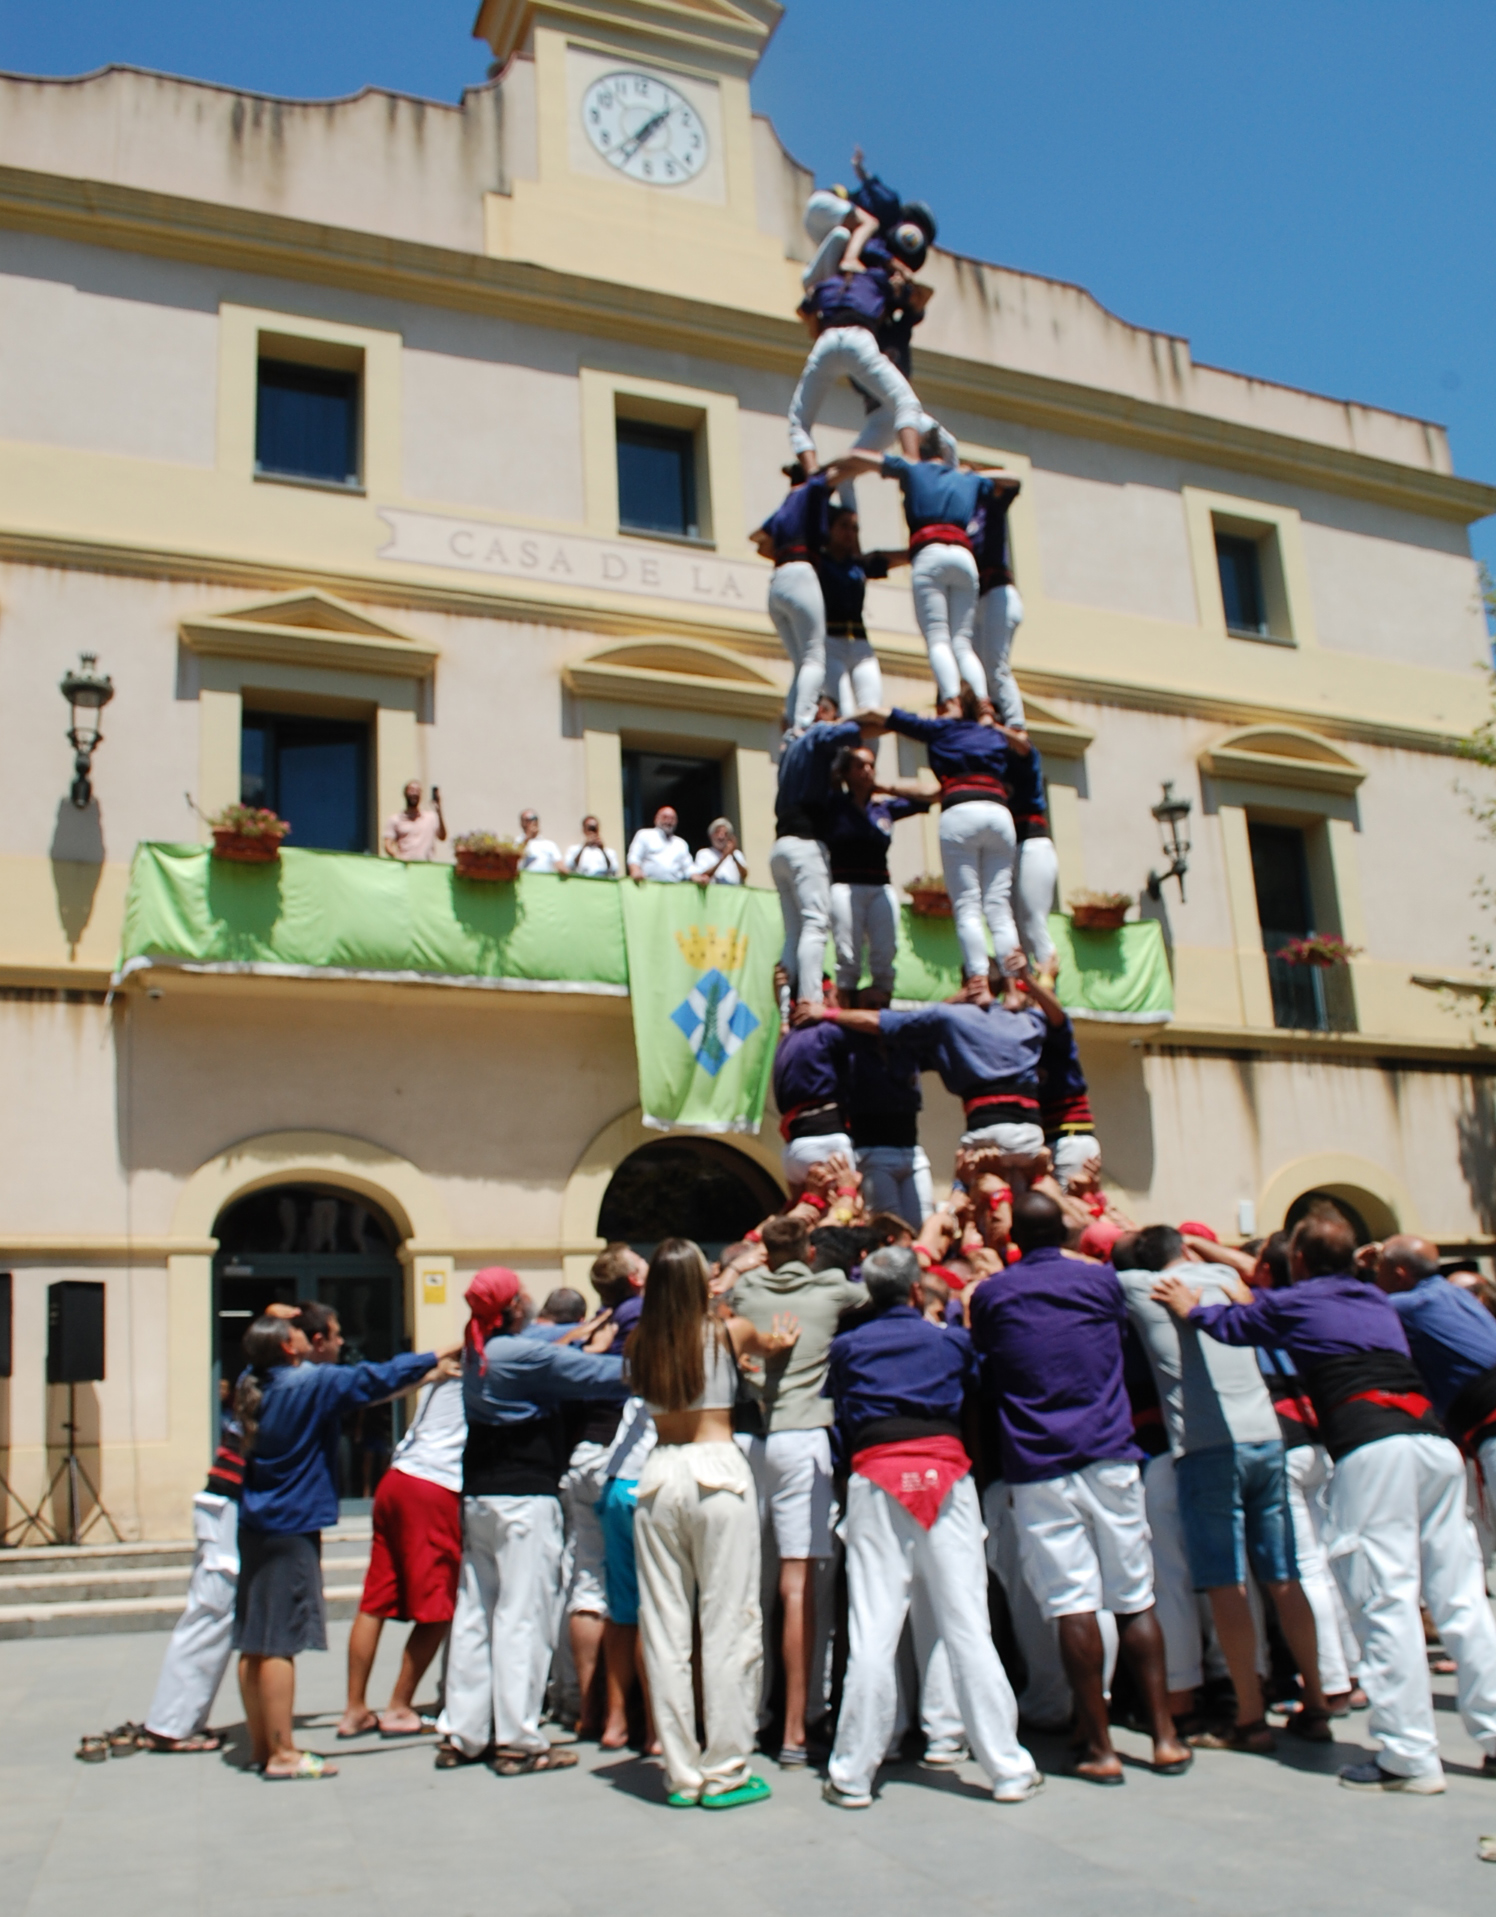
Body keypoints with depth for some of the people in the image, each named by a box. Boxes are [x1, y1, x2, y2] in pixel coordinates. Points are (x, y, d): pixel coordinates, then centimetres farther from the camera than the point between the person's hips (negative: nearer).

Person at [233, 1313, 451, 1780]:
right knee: (280, 1642, -6)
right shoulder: (310, 1383, -14)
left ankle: (261, 1745, 20)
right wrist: (433, 1360, 1)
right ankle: (282, 1753, -2)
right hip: (291, 1529, -8)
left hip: (255, 1526, 8)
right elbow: (374, 1379, -10)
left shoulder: (251, 1386, 8)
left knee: (253, 1641, 11)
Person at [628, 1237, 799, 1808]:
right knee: (728, 1623, 3)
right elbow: (775, 1343, 20)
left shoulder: (641, 1344, 3)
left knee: (664, 1626, 9)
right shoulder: (727, 1332, -1)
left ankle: (680, 1772, 15)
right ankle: (725, 1771, 7)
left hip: (660, 1474, 3)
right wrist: (780, 1335, 41)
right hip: (717, 1469, -3)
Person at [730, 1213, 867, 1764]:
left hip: (743, 1438, 3)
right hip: (800, 1438, -3)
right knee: (797, 1585, -3)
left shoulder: (744, 1289, 8)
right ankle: (794, 1730, -4)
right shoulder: (832, 1291, 3)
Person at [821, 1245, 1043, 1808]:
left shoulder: (847, 1348, 9)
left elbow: (838, 1417, 13)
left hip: (876, 1477, 0)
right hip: (945, 1472, 0)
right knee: (967, 1625, 2)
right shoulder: (949, 1340, 9)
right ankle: (1008, 1768, 7)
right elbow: (975, 1381, 25)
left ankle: (852, 1776, 3)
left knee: (872, 1631, 0)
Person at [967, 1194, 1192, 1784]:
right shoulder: (1101, 1280, 5)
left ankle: (1100, 1748, 2)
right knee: (1136, 1598, 9)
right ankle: (1164, 1736, 14)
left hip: (1038, 1466, -2)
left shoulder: (991, 1294, 1)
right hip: (1109, 1456, 2)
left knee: (1073, 1604, -1)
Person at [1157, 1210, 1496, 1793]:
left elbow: (1230, 1323, 29)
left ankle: (1410, 1758, -4)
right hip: (1435, 1441, 6)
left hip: (1372, 1450, -6)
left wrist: (1190, 1308, 48)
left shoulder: (1293, 1302, 12)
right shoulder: (1378, 1300, 28)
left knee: (1385, 1601, -5)